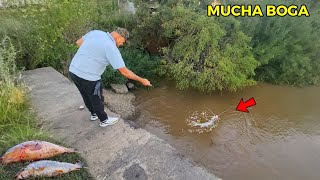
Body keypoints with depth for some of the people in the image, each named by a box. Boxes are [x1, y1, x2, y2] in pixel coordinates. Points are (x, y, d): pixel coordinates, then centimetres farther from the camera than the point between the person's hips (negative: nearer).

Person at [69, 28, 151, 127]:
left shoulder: (95, 32, 3)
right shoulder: (111, 48, -18)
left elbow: (79, 42, 17)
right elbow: (124, 71, -19)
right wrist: (141, 80, -10)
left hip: (73, 70, 8)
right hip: (88, 77, -8)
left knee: (87, 96, 27)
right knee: (97, 99, 14)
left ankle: (94, 114, 51)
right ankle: (104, 120, 37)